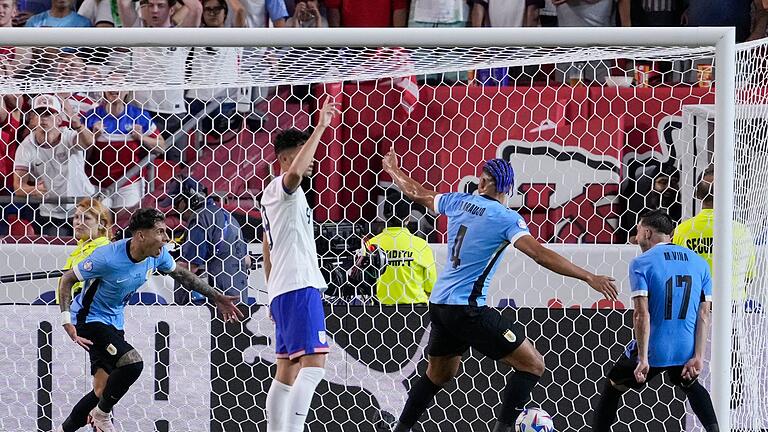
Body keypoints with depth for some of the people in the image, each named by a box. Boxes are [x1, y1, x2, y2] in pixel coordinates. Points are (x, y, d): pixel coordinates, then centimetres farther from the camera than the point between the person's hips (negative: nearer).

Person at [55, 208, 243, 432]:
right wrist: (67, 322, -26)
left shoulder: (158, 254, -9)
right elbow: (67, 279, -18)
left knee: (102, 392, 8)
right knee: (132, 362, -28)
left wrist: (216, 297, 10)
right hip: (89, 319, -8)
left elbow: (180, 274, 13)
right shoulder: (108, 258, -29)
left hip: (114, 324, 8)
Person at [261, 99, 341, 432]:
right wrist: (320, 127, -30)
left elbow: (268, 250, 27)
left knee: (287, 372, 11)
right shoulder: (282, 188, -8)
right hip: (299, 287, -11)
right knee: (313, 363, -19)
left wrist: (275, 296, 30)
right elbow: (295, 173, -35)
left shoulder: (273, 195, 23)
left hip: (282, 290, 11)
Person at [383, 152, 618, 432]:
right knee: (532, 365, -4)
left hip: (439, 304, 8)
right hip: (467, 309, -8)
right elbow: (539, 254, -23)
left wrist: (392, 169, 43)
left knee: (438, 375, 26)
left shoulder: (459, 202, 6)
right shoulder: (506, 218, -12)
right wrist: (588, 278, -22)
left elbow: (417, 194, 23)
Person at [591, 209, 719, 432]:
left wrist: (643, 359, -16)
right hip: (685, 350, 4)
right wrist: (698, 357, -1)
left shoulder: (641, 263, -8)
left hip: (652, 349, -4)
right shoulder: (699, 263, 6)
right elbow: (704, 315, 1)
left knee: (612, 388, 17)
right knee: (690, 385, 33)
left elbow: (642, 315, -16)